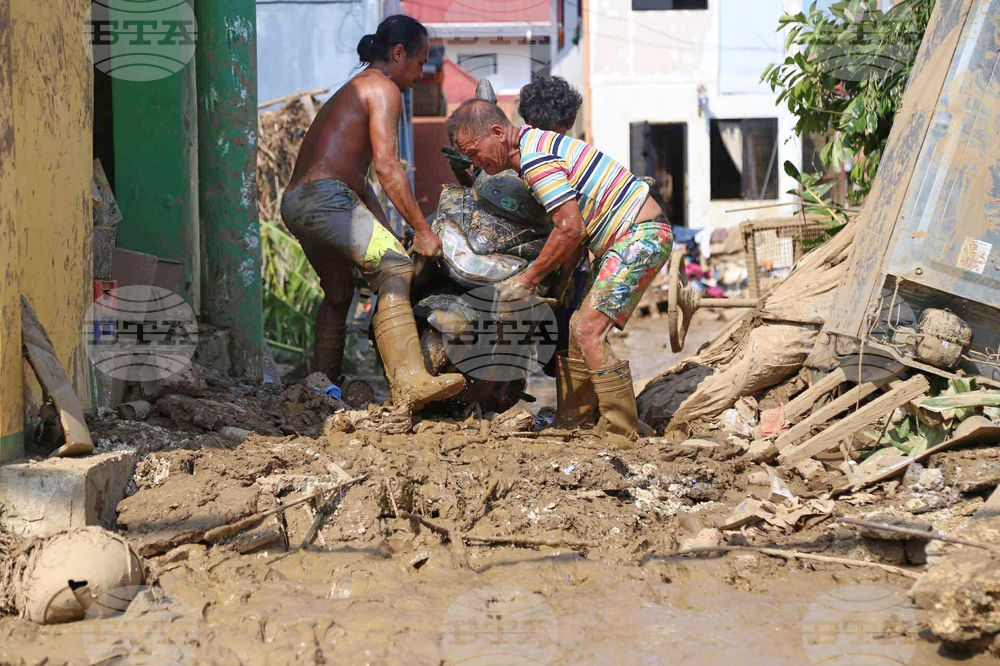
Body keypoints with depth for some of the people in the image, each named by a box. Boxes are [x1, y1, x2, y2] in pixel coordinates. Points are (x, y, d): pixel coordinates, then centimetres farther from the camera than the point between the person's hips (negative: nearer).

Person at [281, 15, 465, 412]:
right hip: (324, 197, -11)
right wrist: (421, 230, -11)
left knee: (338, 294, 27)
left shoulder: (352, 91, 31)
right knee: (395, 270, -23)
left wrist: (388, 238, 29)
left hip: (294, 203, 11)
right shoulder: (383, 89, 0)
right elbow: (387, 166, -12)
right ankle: (410, 383, -41)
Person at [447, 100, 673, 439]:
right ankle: (569, 422, 16)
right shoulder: (538, 145, 15)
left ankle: (622, 433, -14)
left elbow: (571, 229, -22)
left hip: (641, 237, -11)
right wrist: (561, 272, 11)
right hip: (629, 237, 11)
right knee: (578, 329, 11)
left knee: (588, 329, -16)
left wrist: (527, 279, -12)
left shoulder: (535, 159, -18)